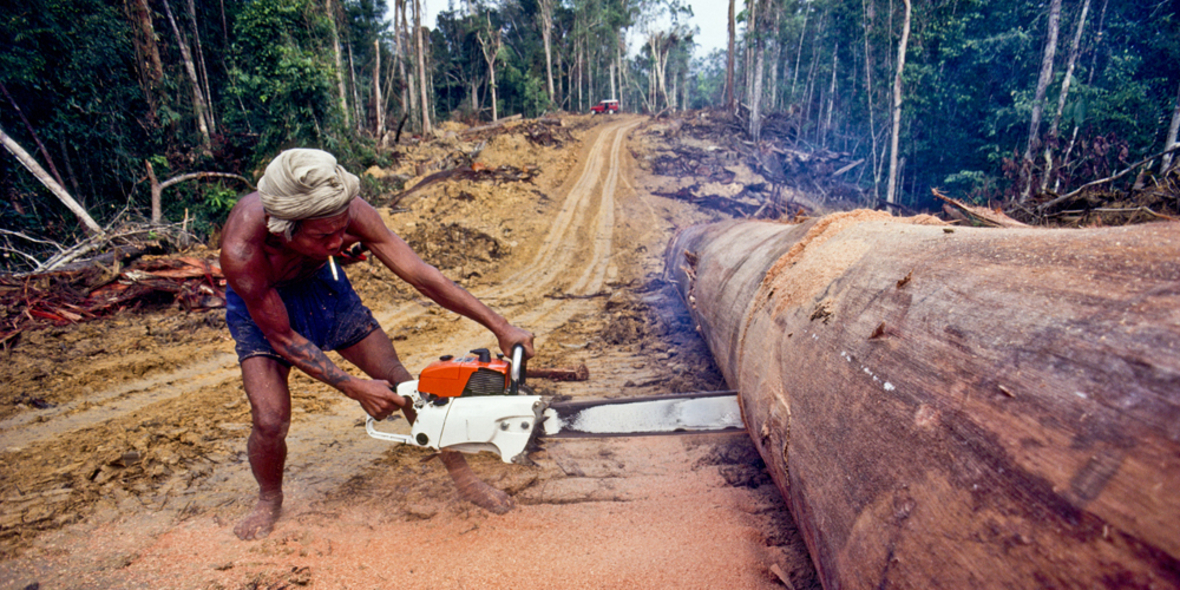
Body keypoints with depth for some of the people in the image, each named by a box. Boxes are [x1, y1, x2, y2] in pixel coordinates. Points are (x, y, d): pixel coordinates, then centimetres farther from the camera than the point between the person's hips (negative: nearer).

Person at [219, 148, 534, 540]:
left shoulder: (350, 212, -35)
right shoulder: (241, 249, -39)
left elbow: (420, 274, -30)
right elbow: (282, 338, -27)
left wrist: (500, 327, -31)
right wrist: (352, 387, -30)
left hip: (321, 285, 2)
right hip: (261, 304, -2)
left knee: (401, 384, -3)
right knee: (271, 420, -17)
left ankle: (463, 479, 12)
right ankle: (269, 500, 18)